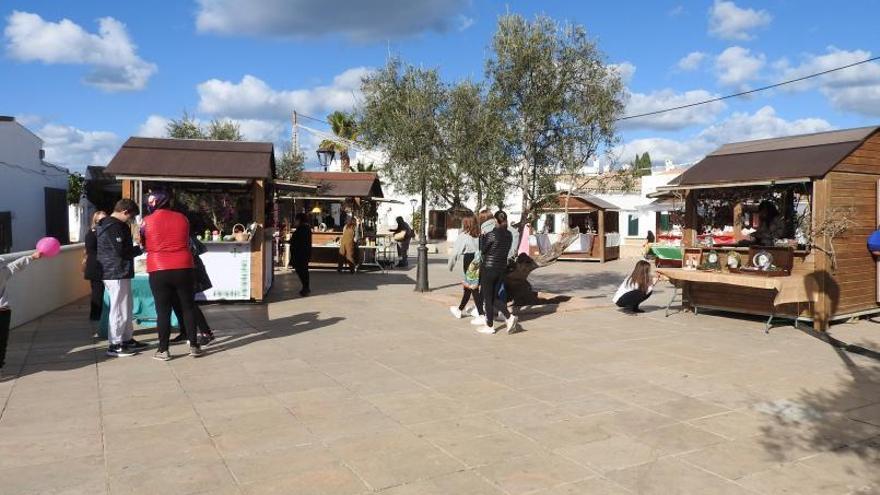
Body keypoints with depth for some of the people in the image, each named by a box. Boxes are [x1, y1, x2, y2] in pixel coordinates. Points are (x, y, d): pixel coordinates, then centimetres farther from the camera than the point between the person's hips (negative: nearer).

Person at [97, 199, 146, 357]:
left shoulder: (106, 224, 17)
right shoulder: (115, 226, -16)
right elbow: (121, 251, -21)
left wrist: (134, 248, 9)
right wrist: (139, 249, -8)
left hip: (113, 272, 11)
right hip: (117, 273, -11)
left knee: (125, 308, 16)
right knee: (119, 309, -5)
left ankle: (127, 339, 24)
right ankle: (115, 345, 1)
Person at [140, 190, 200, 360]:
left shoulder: (147, 221, -1)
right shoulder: (182, 218, 5)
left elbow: (144, 245, 11)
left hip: (159, 271, -2)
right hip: (183, 269, 2)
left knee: (163, 310, 4)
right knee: (188, 307, 9)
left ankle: (163, 350, 8)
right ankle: (194, 346, 13)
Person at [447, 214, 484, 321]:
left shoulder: (463, 236, -9)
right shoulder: (480, 236, 2)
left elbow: (455, 252, -5)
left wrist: (451, 266, 7)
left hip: (469, 266, -5)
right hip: (479, 265, 5)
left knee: (474, 289, 0)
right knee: (467, 288, 19)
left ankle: (481, 315, -1)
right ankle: (460, 309, 34)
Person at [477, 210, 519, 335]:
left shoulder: (492, 234, -16)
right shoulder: (509, 235, 4)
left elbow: (482, 250, -8)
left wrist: (482, 236, 5)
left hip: (488, 269, -7)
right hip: (502, 268, 7)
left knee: (488, 298, 6)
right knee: (494, 298, 16)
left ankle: (490, 326, 13)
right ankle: (509, 317, -1)